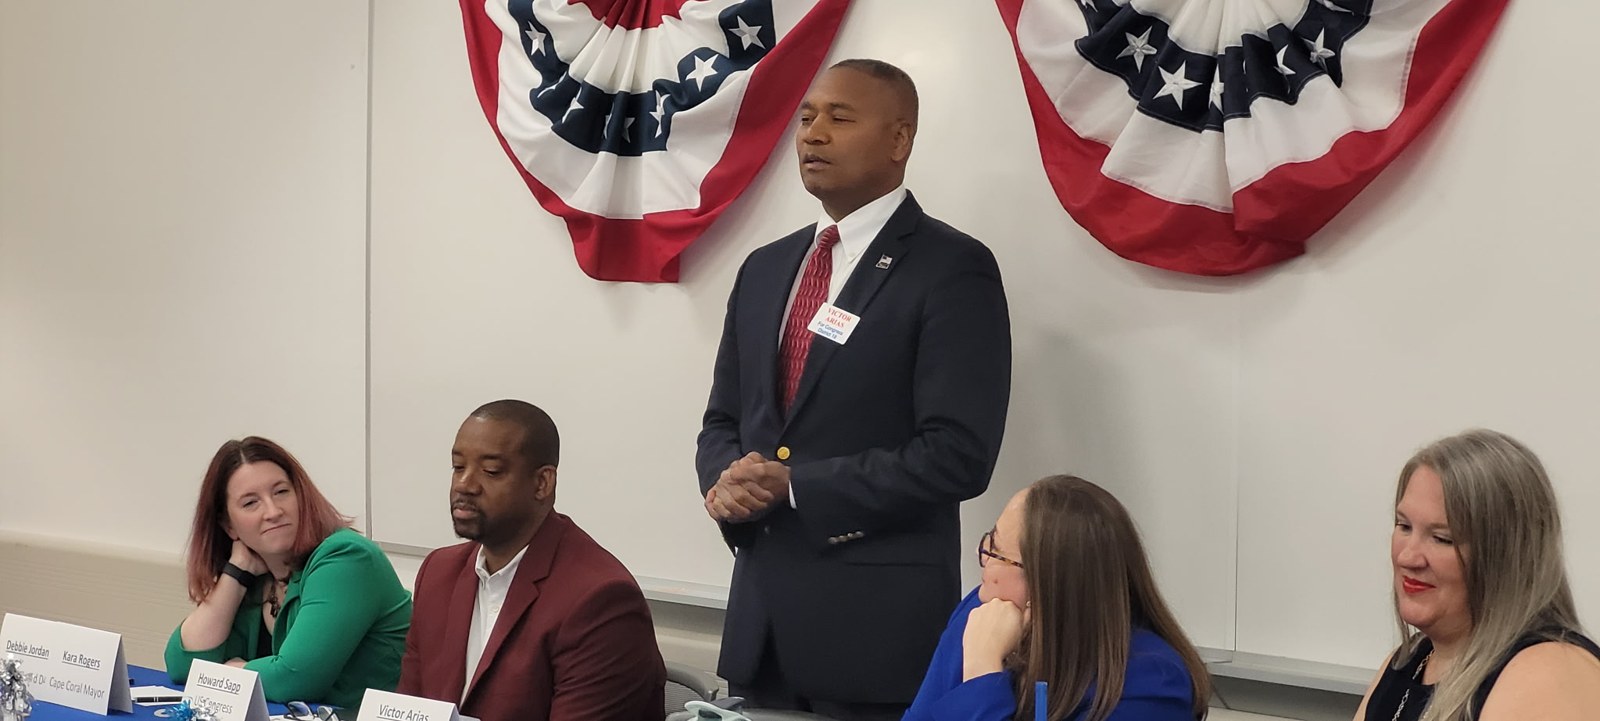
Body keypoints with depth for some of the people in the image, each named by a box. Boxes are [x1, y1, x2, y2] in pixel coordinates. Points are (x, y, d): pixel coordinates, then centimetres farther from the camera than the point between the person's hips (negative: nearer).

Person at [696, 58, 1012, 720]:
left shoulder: (954, 269, -9)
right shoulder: (765, 268, 14)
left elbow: (958, 453, -16)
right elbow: (722, 422, 17)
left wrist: (794, 485, -15)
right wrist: (729, 481, -6)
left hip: (879, 620, -6)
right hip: (759, 612, 6)